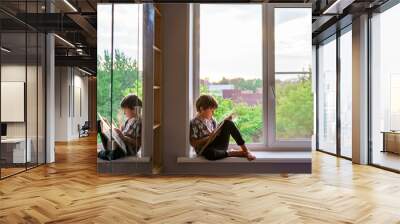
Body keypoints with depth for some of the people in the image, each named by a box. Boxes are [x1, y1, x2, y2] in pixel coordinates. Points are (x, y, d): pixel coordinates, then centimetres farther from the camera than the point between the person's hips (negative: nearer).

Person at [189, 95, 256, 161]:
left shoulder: (211, 119, 10)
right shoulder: (194, 123, -10)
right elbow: (193, 143, -13)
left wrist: (224, 123, 2)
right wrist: (209, 138, -22)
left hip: (217, 145, 7)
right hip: (205, 150, -6)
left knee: (229, 123, -10)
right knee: (211, 154, -45)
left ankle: (246, 151, -13)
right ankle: (231, 152, -18)